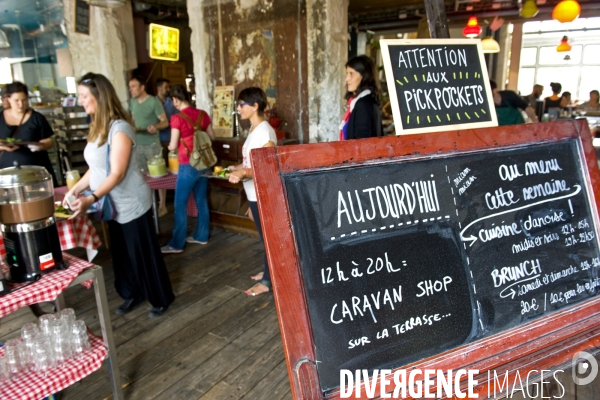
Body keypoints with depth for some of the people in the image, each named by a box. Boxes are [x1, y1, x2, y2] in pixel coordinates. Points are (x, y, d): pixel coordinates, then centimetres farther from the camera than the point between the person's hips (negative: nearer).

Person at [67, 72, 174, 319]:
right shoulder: (98, 127, 8)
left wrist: (91, 199, -31)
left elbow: (117, 173, -24)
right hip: (113, 204, 8)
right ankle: (133, 294, 35)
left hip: (131, 204, -8)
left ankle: (162, 298, 21)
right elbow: (96, 168, 12)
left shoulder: (119, 128, -20)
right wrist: (76, 189, 3)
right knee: (121, 252, 18)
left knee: (143, 252, 4)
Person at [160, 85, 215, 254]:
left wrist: (169, 146, 12)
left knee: (180, 204, 4)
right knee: (201, 201, 16)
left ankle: (176, 244, 11)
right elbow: (212, 137, 11)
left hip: (188, 166, -6)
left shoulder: (177, 118, -14)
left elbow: (173, 146, -11)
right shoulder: (202, 114, 3)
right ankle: (201, 236, 28)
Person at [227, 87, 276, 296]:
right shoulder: (253, 129, 10)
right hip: (254, 194, 9)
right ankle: (269, 271, 35)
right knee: (265, 236, 20)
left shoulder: (265, 131, -18)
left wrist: (243, 172, -33)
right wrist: (237, 168, 5)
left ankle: (268, 281, 18)